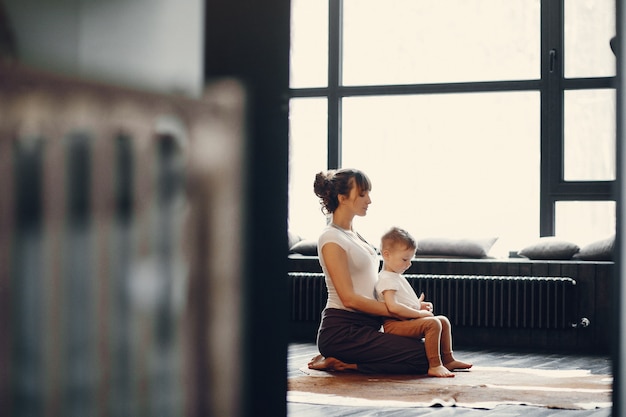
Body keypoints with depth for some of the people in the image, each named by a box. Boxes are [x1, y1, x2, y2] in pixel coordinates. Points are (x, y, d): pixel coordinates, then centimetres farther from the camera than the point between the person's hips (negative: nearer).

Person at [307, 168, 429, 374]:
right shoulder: (332, 239, -12)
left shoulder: (353, 234, 17)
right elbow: (349, 298, -17)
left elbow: (369, 288, 19)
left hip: (364, 325, 9)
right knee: (422, 357, -17)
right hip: (342, 331, -9)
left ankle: (341, 361, 6)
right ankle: (342, 364, -9)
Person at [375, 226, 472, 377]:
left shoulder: (397, 277, 22)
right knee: (433, 323, -29)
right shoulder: (386, 279, -14)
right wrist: (419, 313, -20)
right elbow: (393, 307, -27)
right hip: (394, 324, -11)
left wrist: (420, 305, 12)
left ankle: (447, 359, 18)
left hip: (407, 320, 11)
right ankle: (434, 366, -33)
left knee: (443, 320, 13)